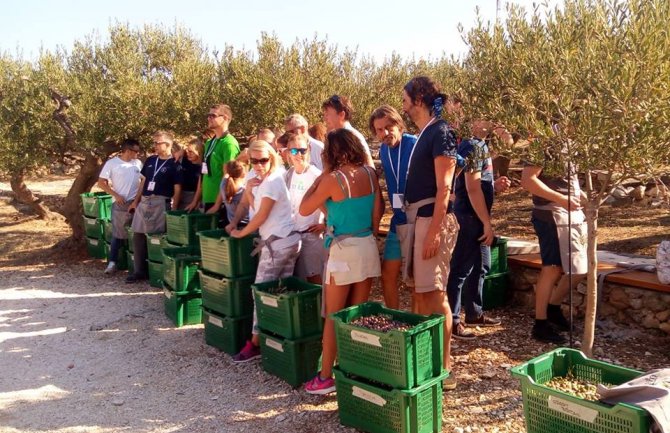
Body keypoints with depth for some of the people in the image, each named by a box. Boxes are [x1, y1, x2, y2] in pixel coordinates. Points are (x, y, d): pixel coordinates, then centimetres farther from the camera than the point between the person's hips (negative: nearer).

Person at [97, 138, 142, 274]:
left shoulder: (138, 163, 6)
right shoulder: (112, 163, -5)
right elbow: (101, 183, -5)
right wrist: (115, 195, -12)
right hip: (120, 204, -3)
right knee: (118, 234, 1)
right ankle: (112, 262, 11)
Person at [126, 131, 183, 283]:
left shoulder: (174, 165, -6)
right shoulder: (150, 160, 12)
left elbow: (177, 190, -7)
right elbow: (143, 182, 18)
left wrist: (173, 210, -13)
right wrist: (135, 201, 15)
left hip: (161, 204, -6)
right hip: (144, 202, 6)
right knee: (137, 236, 7)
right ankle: (139, 271, 16)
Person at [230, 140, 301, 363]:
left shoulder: (272, 181, -14)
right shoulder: (262, 180, 16)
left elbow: (261, 216, -13)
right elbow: (255, 205, 12)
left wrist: (240, 233, -2)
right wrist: (249, 189, -3)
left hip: (278, 241, -10)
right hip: (287, 240, 10)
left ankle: (255, 343, 0)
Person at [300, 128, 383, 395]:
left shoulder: (332, 178, -14)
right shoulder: (369, 173, 2)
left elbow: (304, 210, -5)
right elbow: (379, 209, 9)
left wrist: (318, 178, 0)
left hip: (343, 250, -5)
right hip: (367, 246, 6)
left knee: (333, 316, 4)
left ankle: (325, 377, 11)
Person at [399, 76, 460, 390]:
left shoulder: (440, 132, -11)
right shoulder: (423, 134, 16)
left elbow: (443, 187, -17)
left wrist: (433, 231, -22)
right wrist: (415, 224, 15)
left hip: (431, 217, -9)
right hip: (415, 216, 9)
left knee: (434, 292, -6)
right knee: (419, 290, 14)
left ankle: (444, 367, 2)